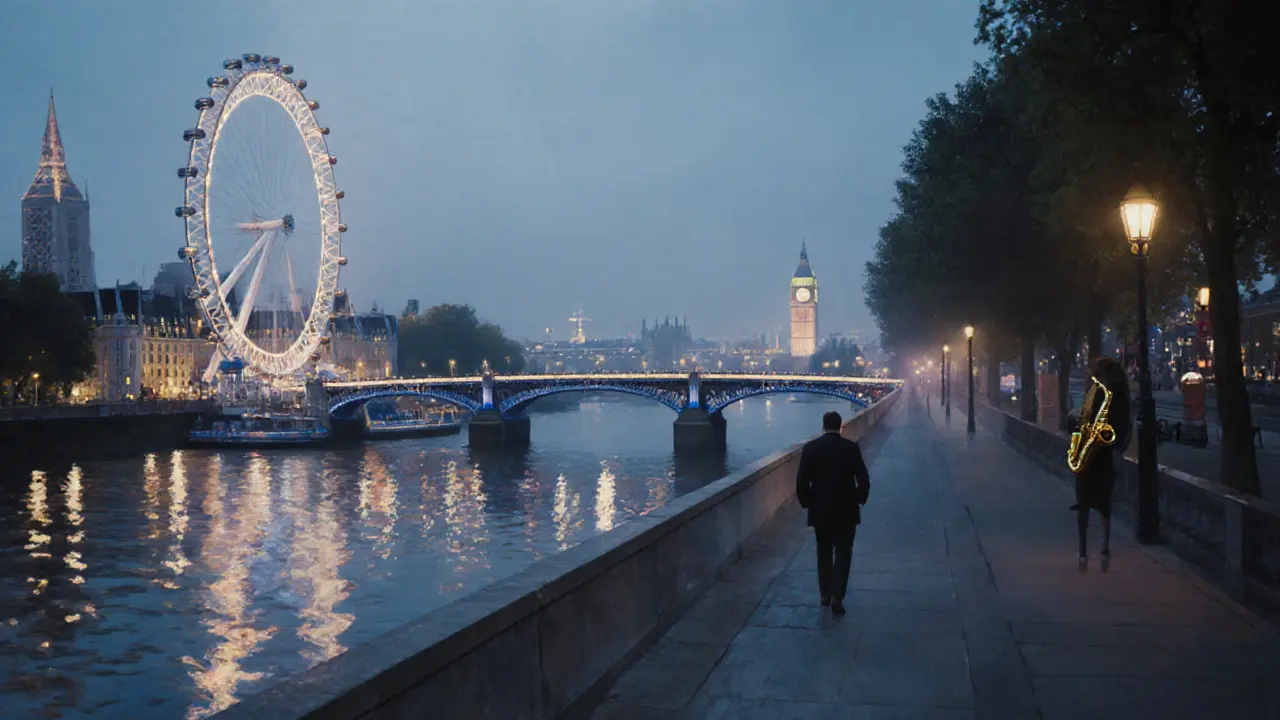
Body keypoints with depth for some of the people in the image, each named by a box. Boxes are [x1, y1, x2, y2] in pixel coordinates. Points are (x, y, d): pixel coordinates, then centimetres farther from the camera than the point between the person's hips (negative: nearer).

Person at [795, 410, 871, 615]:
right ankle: (837, 597, -6)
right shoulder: (851, 447, -6)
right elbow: (864, 480, -5)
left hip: (820, 510, 1)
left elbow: (801, 481, -7)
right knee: (843, 553, 4)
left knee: (824, 552, 17)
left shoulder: (810, 447, -6)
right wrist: (859, 501, 11)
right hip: (846, 510, -1)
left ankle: (825, 593, 22)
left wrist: (807, 503, 7)